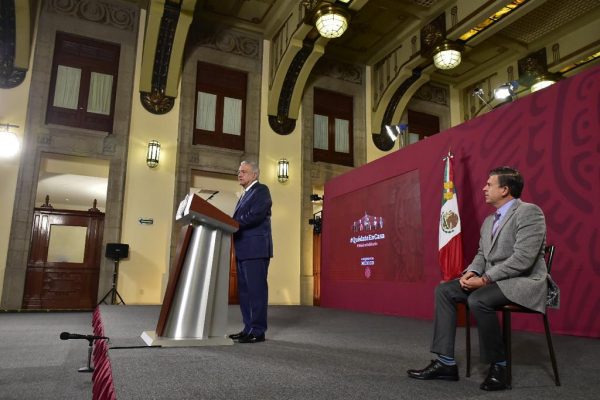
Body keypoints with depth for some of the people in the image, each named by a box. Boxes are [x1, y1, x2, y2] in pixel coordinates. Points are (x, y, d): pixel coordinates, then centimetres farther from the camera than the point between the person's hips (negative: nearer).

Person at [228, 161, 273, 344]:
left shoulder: (261, 190, -4)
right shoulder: (245, 195, 24)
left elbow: (256, 215, -19)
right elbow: (240, 220, 18)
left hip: (256, 249, -9)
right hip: (243, 250, 10)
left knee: (256, 290, -6)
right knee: (244, 290, 12)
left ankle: (258, 331, -1)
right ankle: (249, 328, 20)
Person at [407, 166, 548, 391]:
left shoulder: (529, 212, -12)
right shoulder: (489, 221, 16)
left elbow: (522, 259, -22)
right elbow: (482, 254, 19)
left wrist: (484, 279, -21)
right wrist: (472, 272, -4)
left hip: (524, 281, -9)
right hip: (493, 280, 9)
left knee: (478, 300, -34)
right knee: (444, 290, -5)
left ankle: (498, 365, -12)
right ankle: (446, 362, -6)